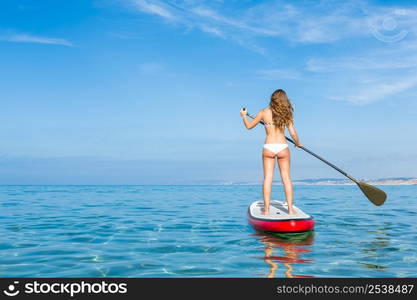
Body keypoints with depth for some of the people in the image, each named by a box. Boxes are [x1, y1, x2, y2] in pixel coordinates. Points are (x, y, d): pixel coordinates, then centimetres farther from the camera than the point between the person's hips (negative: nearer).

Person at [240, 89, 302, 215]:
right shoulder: (286, 114, 4)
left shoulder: (264, 112, 2)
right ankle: (290, 209, 5)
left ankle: (266, 209, 1)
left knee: (267, 178, 2)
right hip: (283, 147, 0)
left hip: (268, 148, 0)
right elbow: (293, 133, 0)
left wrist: (243, 116, 30)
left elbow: (249, 126, 11)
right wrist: (298, 143, 21)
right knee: (286, 178, 5)